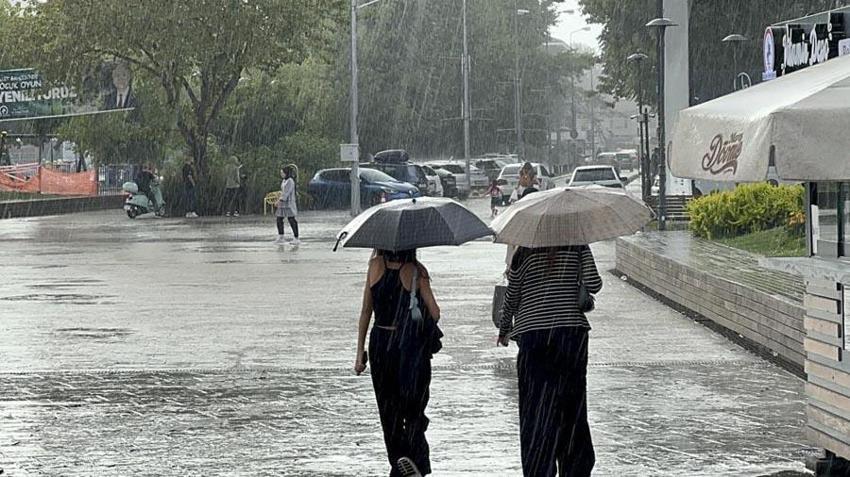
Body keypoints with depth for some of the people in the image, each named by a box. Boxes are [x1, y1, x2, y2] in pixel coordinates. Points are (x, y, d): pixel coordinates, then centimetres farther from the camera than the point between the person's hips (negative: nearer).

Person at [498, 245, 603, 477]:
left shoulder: (524, 253, 2)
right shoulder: (578, 246, 1)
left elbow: (511, 297, 6)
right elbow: (593, 284, -7)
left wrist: (504, 330, 21)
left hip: (533, 334, -1)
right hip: (572, 330, 1)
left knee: (536, 411, 2)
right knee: (572, 408, 12)